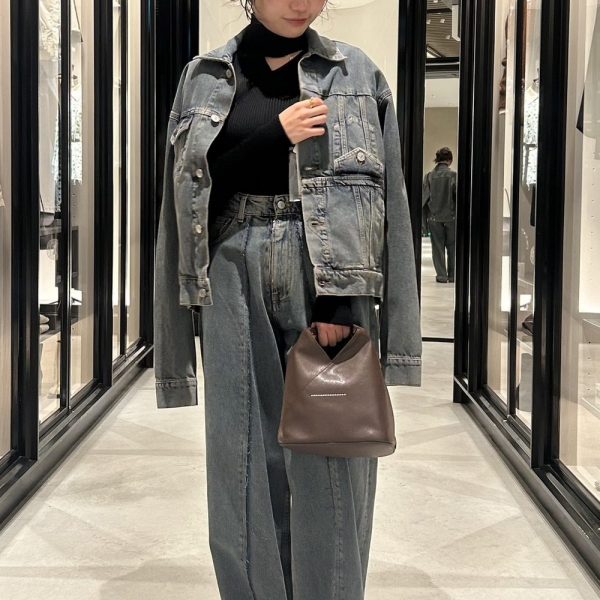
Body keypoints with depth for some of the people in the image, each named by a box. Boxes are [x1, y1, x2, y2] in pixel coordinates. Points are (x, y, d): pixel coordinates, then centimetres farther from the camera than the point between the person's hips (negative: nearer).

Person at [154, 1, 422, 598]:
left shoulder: (355, 74, 7)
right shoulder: (204, 78, 11)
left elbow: (376, 196, -1)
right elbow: (190, 185, 5)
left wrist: (339, 300, -11)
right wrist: (273, 135, -7)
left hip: (328, 280, -1)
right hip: (236, 282, 1)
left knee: (327, 463, -1)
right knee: (244, 459, 5)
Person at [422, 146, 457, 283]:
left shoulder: (429, 176, -1)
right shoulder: (453, 175, -8)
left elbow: (424, 197, -2)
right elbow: (458, 195, -9)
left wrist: (427, 215, 6)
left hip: (434, 217, 2)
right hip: (451, 216, -1)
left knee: (438, 247, 7)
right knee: (452, 246, 10)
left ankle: (441, 275, 5)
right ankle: (452, 275, 11)